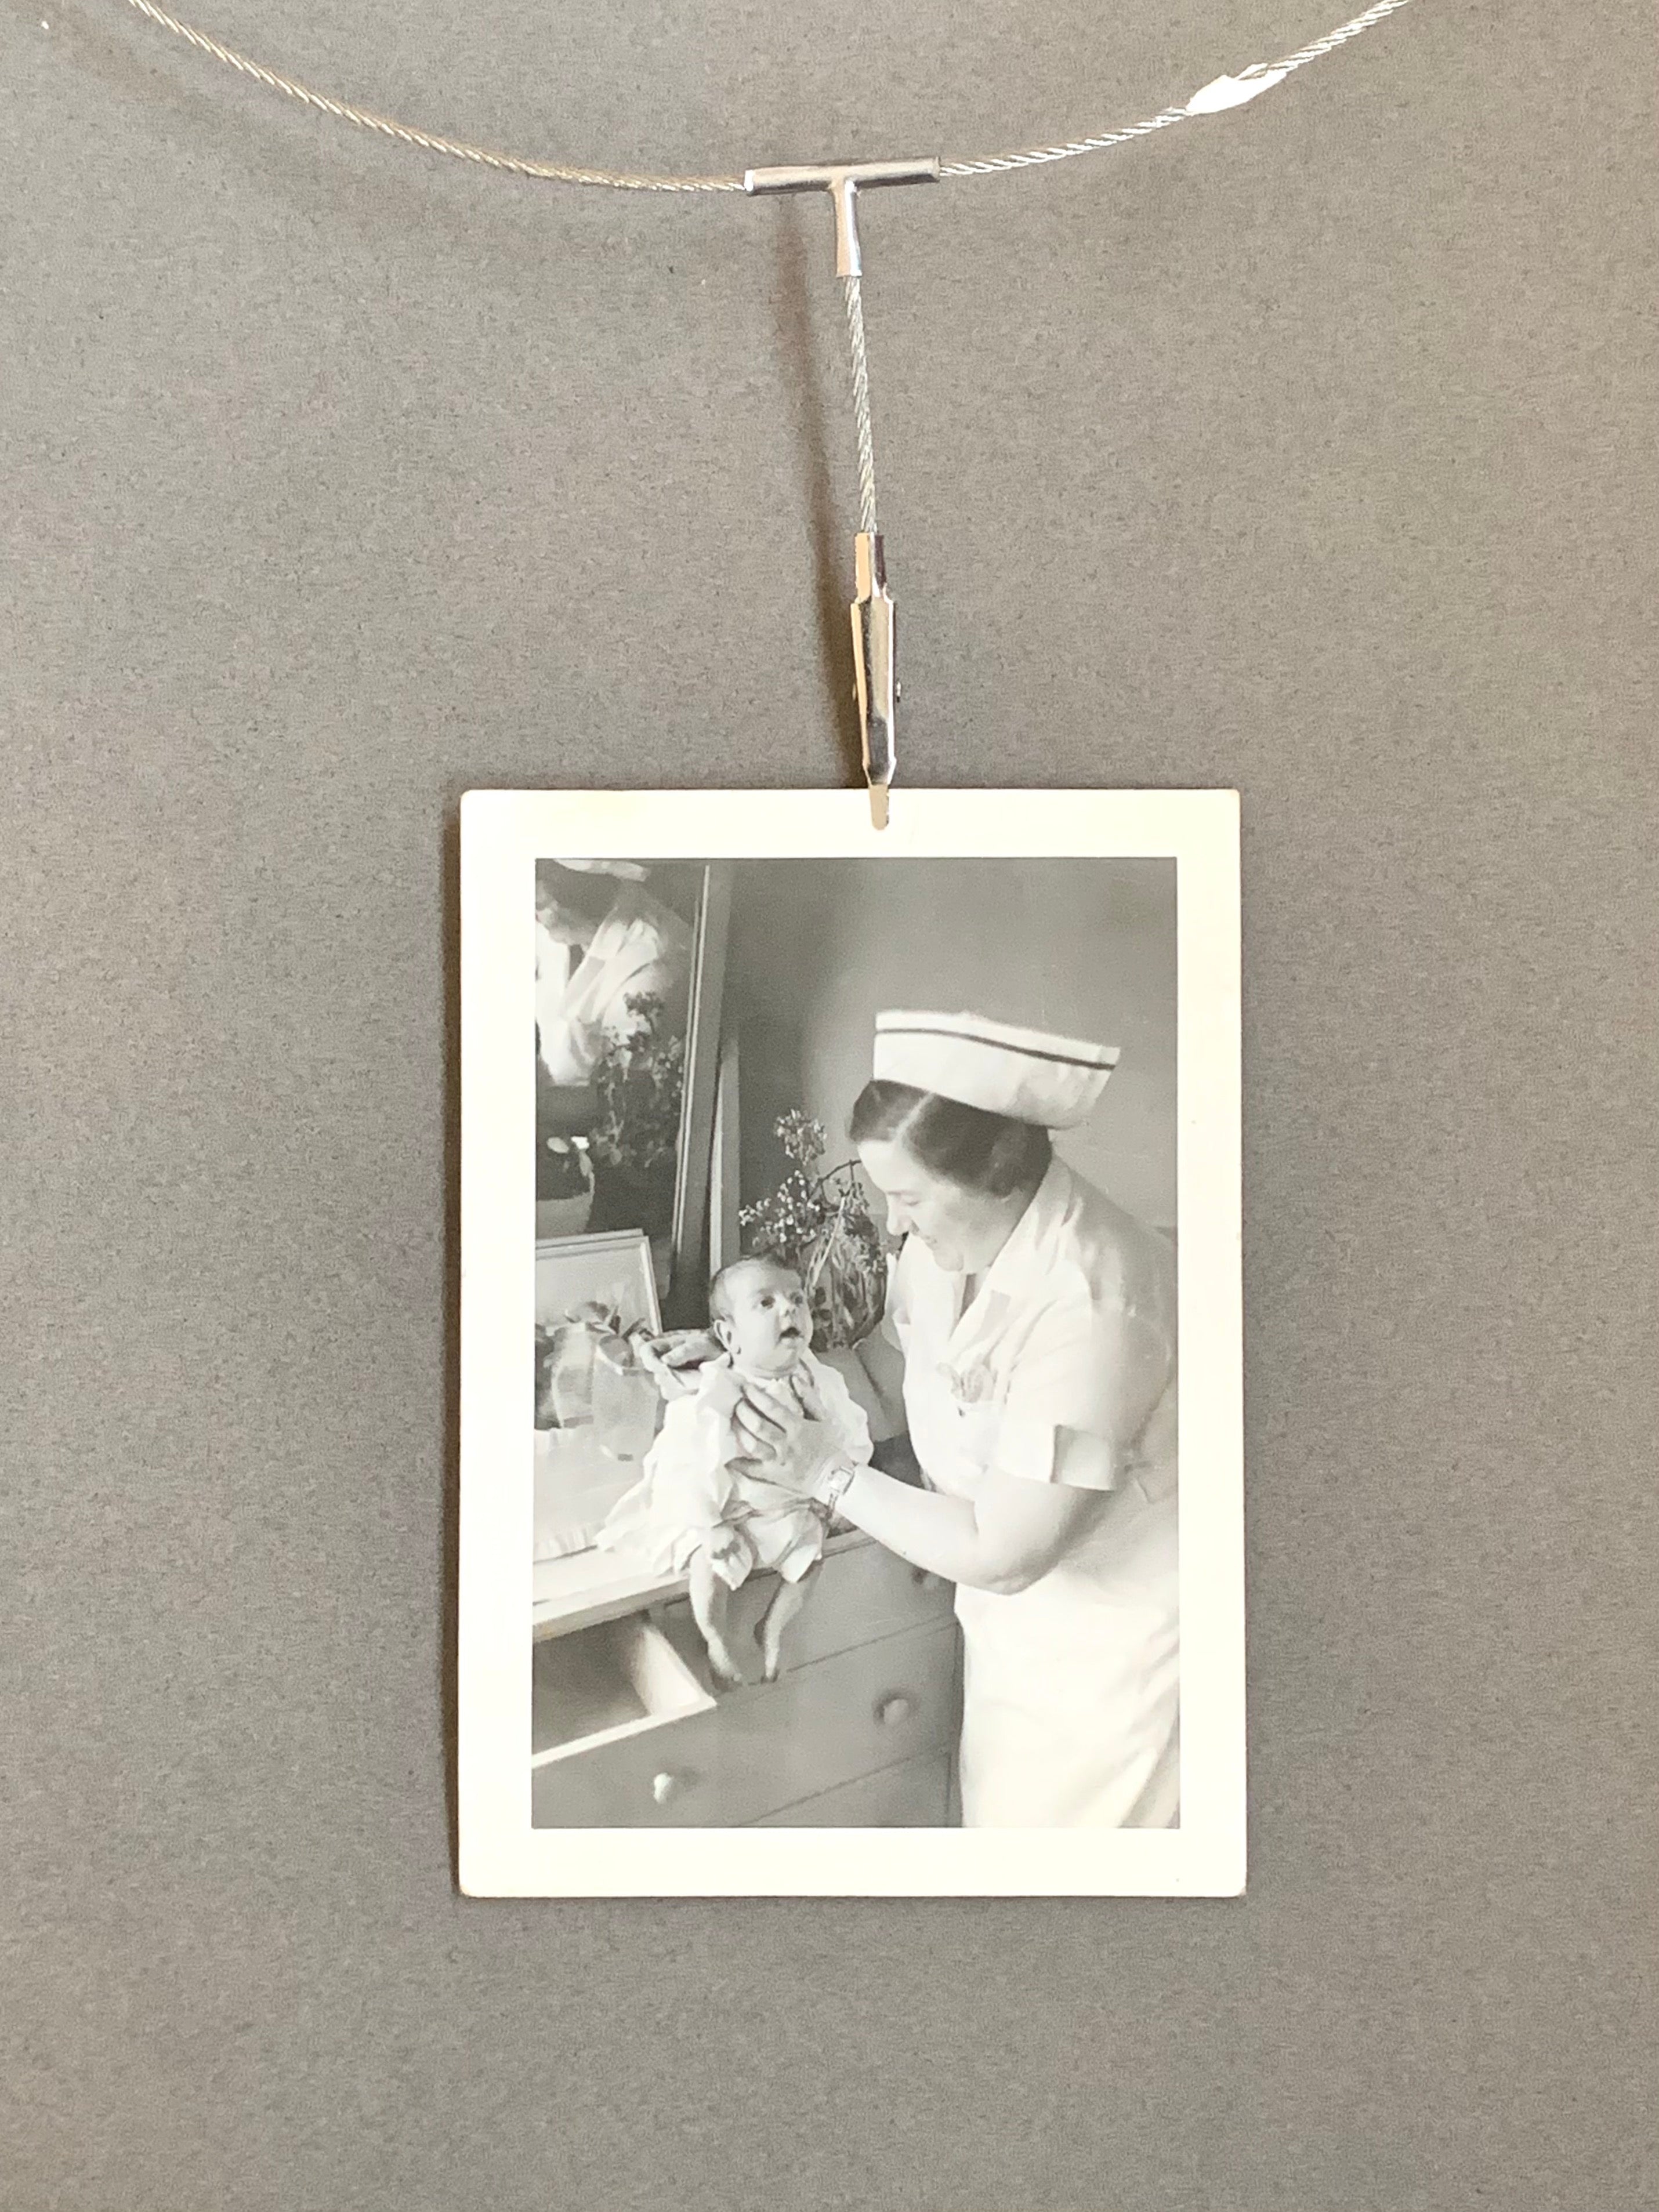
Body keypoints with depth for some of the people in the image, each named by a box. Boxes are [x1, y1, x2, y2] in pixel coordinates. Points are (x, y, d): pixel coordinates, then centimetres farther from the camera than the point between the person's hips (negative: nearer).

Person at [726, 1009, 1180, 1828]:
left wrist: (831, 1476, -20)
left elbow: (998, 1553, -28)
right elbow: (898, 1355, 10)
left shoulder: (1088, 1306, -35)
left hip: (1113, 1632, -7)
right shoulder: (948, 1235, -11)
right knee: (995, 1803, 21)